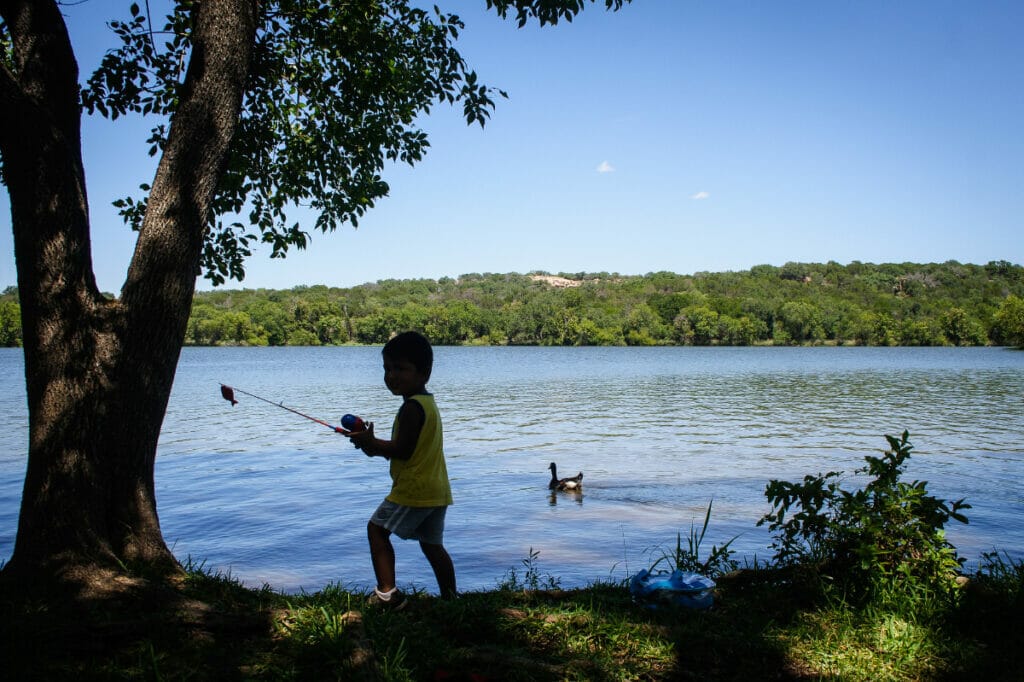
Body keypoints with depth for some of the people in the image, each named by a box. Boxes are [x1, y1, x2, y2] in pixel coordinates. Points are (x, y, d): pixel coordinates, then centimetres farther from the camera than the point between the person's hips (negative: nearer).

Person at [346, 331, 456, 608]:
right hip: (438, 491, 10)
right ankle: (450, 597, 20)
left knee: (377, 528, 3)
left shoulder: (411, 407, -16)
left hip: (413, 490, -9)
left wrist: (372, 442, -8)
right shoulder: (428, 403, 16)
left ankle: (388, 593, -3)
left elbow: (403, 450, -22)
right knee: (432, 544, 17)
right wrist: (378, 447, 11)